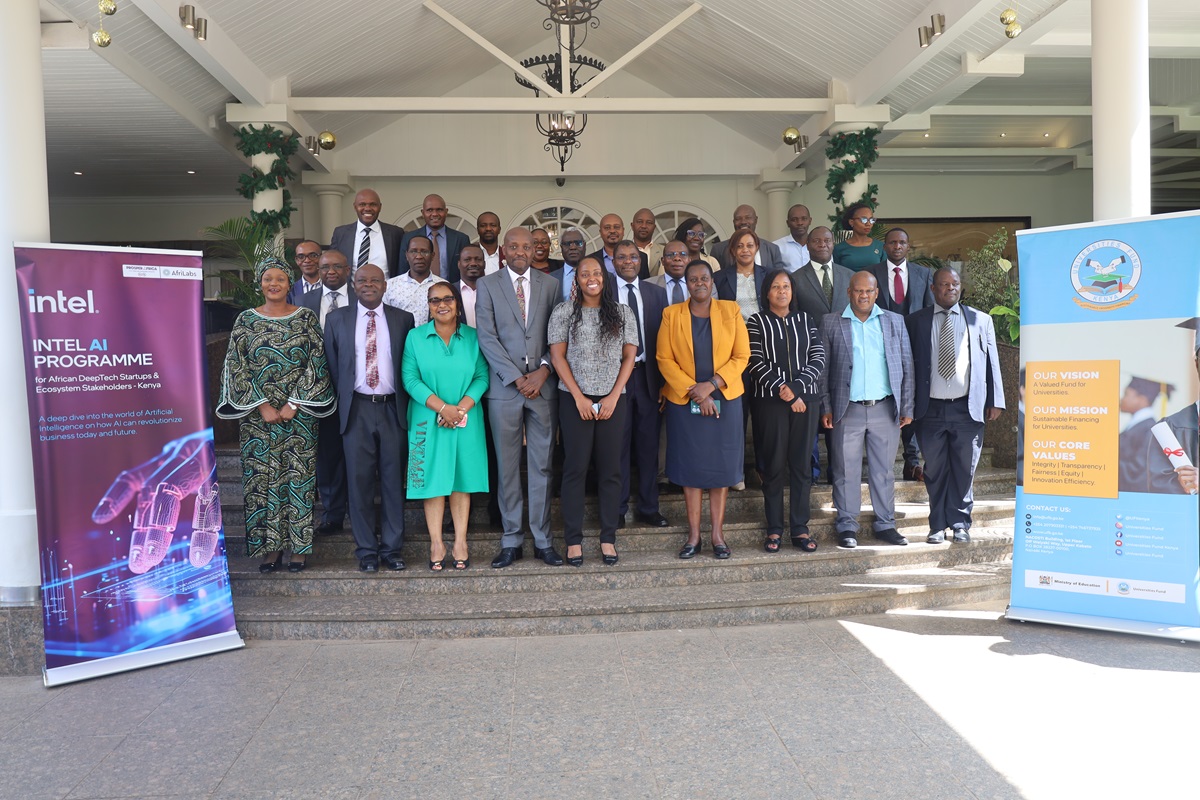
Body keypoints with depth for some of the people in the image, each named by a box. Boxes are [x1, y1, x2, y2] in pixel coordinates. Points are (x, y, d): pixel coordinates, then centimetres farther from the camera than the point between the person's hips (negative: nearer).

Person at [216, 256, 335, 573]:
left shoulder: (306, 318, 2)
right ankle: (270, 546, 13)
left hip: (299, 414, -1)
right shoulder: (246, 320, 4)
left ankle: (299, 545, 11)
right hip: (257, 414, 1)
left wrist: (293, 405, -10)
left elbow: (317, 363, -3)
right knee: (262, 478, 3)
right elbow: (237, 366, 0)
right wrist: (262, 406, -9)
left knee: (298, 478, 2)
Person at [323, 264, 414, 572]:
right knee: (360, 480, 3)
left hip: (392, 409, 0)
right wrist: (342, 404, 3)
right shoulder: (336, 319, 8)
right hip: (356, 409, 0)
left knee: (394, 480, 5)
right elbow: (332, 366, 8)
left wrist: (405, 405, -1)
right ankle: (366, 550, 14)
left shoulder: (403, 319, 6)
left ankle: (392, 548, 16)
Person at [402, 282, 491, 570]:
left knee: (462, 480, 3)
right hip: (428, 420, -1)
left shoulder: (473, 337, 5)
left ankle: (460, 543, 8)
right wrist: (442, 407, -16)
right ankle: (436, 544, 7)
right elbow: (410, 378, -6)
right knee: (433, 479, 0)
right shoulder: (415, 337, 2)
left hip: (466, 420, 1)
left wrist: (461, 408, -15)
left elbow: (482, 376, -1)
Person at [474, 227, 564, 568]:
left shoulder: (550, 285, 9)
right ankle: (511, 540, 14)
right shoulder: (487, 285, 4)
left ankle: (543, 540, 14)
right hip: (504, 387, -1)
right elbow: (487, 337, -4)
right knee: (507, 466, 5)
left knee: (541, 465, 5)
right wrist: (517, 378, -11)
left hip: (542, 385, 1)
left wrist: (544, 370, -9)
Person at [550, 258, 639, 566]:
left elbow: (629, 357, 5)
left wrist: (614, 396, -6)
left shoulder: (622, 313, 8)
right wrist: (579, 397, -8)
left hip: (613, 400, 2)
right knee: (575, 468, 0)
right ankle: (573, 539, 7)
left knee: (611, 468, 3)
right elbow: (557, 356, -1)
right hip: (574, 400, -1)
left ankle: (608, 537, 13)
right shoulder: (563, 312, 3)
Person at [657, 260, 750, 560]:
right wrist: (694, 392, -12)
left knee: (722, 466, 4)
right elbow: (664, 359, -3)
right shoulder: (671, 314, 3)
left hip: (724, 399, 1)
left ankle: (718, 534, 13)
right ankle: (693, 535, 12)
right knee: (690, 467, 3)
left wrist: (711, 385, -12)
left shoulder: (731, 311, 4)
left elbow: (741, 356, -1)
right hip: (683, 401, 0)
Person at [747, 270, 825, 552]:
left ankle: (800, 529, 10)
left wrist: (795, 387, -11)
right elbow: (756, 363, -5)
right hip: (770, 400, -2)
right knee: (773, 466, 1)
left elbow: (818, 358, 3)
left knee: (801, 465, 3)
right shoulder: (756, 322, 4)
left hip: (805, 399, 2)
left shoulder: (806, 320, 12)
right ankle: (774, 529, 7)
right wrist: (784, 392, -11)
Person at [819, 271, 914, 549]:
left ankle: (885, 524, 19)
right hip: (848, 411, -1)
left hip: (885, 409, 2)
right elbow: (823, 369, 4)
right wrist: (826, 407, -2)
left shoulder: (894, 321, 9)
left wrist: (907, 408, 4)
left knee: (884, 471, 9)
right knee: (847, 471, 3)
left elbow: (906, 366, 9)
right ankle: (847, 526, 13)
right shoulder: (831, 323, 4)